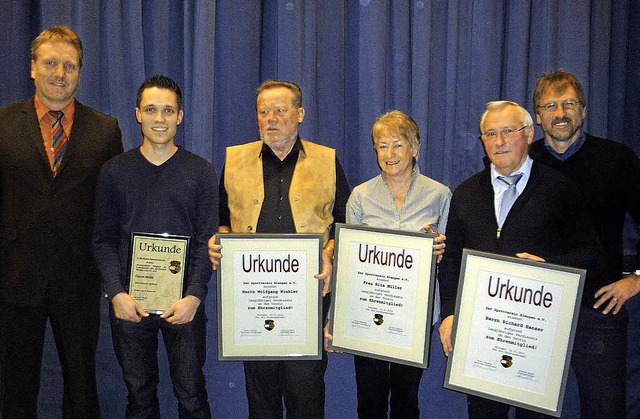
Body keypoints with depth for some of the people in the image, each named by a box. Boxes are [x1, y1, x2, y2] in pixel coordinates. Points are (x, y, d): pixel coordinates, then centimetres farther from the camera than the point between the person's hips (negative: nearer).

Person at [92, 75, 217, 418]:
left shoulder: (200, 171, 2)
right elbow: (103, 240, 4)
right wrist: (117, 293, -8)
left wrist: (194, 296, -11)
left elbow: (207, 240, -1)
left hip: (185, 302, -1)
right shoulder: (114, 171, 5)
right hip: (128, 303, 1)